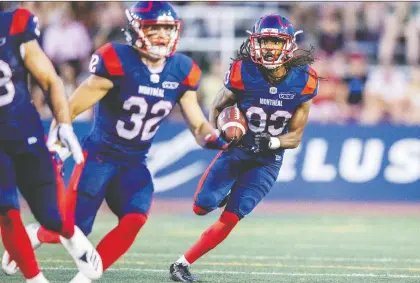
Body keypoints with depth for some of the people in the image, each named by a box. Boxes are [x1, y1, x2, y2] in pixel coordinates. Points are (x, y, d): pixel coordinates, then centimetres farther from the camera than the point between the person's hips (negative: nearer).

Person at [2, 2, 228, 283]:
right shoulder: (117, 63, -20)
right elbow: (70, 109, -14)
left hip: (134, 164, 4)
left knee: (134, 220, -20)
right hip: (99, 156, -4)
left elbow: (198, 124, 3)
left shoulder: (182, 72, -4)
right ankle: (32, 235, 28)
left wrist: (215, 139, -19)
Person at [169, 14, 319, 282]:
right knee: (203, 206, -12)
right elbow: (217, 107, 1)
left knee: (230, 219, -8)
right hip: (237, 148, 0)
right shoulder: (243, 72, -17)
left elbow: (295, 137, -5)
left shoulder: (303, 81, -13)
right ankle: (223, 195, 24)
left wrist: (271, 142, -25)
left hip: (268, 159, 0)